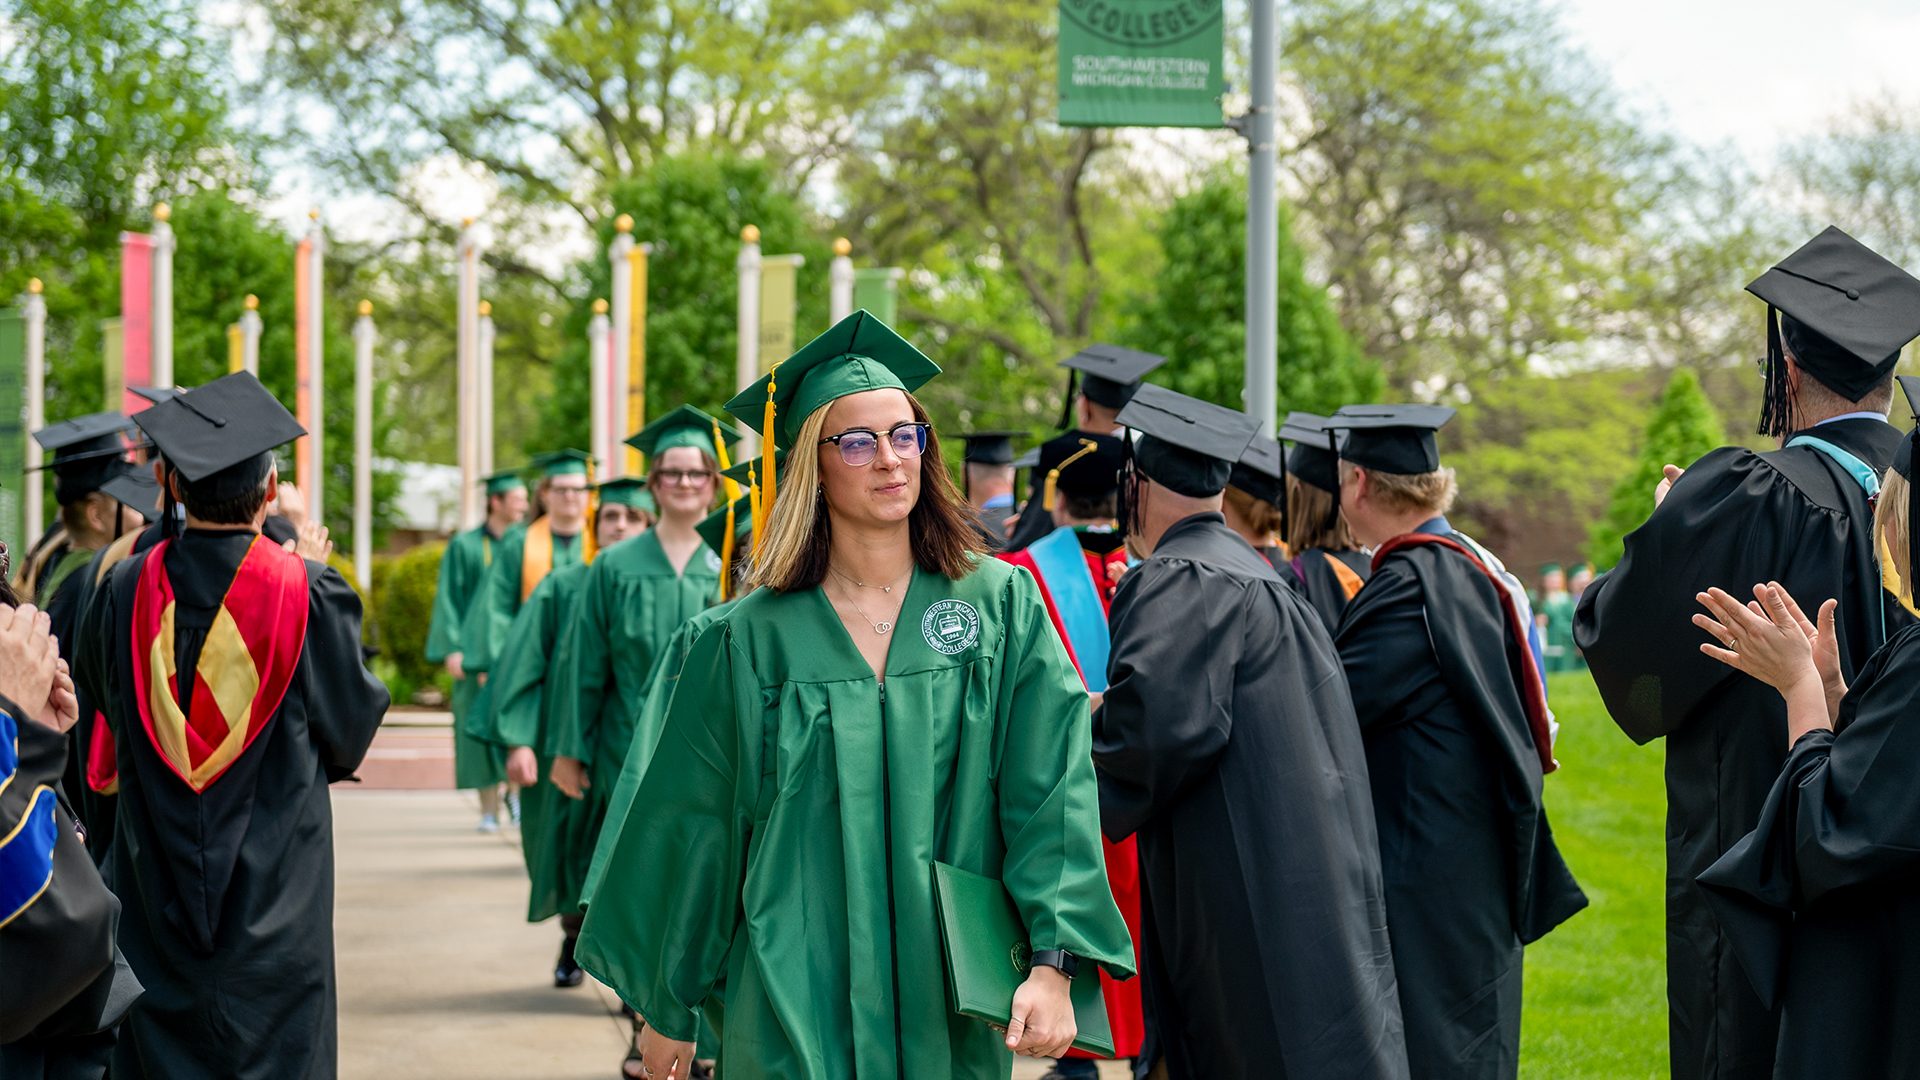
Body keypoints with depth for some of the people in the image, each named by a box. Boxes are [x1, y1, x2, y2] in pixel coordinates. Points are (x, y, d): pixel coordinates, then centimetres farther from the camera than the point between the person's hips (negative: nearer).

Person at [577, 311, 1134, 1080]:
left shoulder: (1002, 605, 0)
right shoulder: (752, 640, -1)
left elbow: (1050, 793, -6)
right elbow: (694, 823, 5)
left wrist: (1053, 964, -18)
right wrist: (669, 1006, 9)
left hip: (951, 1004, 1)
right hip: (796, 1008, -1)